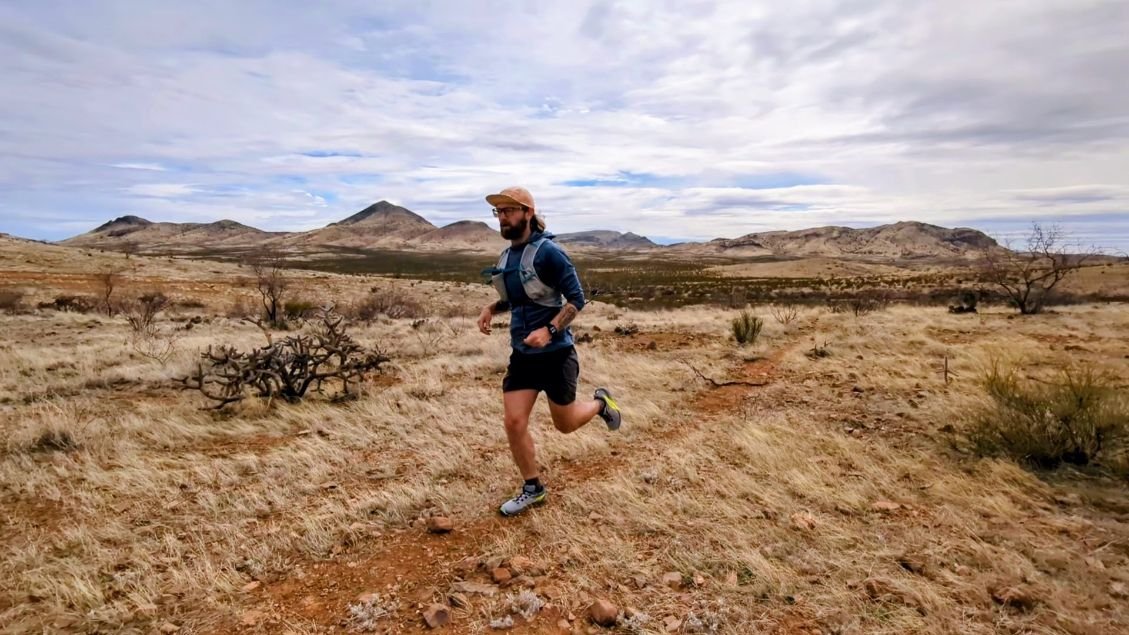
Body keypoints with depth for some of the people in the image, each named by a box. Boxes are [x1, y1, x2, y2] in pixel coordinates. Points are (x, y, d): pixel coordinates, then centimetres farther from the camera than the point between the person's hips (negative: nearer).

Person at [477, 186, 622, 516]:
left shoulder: (548, 252, -16)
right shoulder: (506, 255, 6)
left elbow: (577, 299, -17)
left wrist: (549, 330, -30)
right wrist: (491, 308, 3)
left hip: (555, 353, -6)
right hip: (522, 354, 6)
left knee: (565, 424, 10)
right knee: (514, 423, -1)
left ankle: (600, 403, 42)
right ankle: (533, 488, 20)